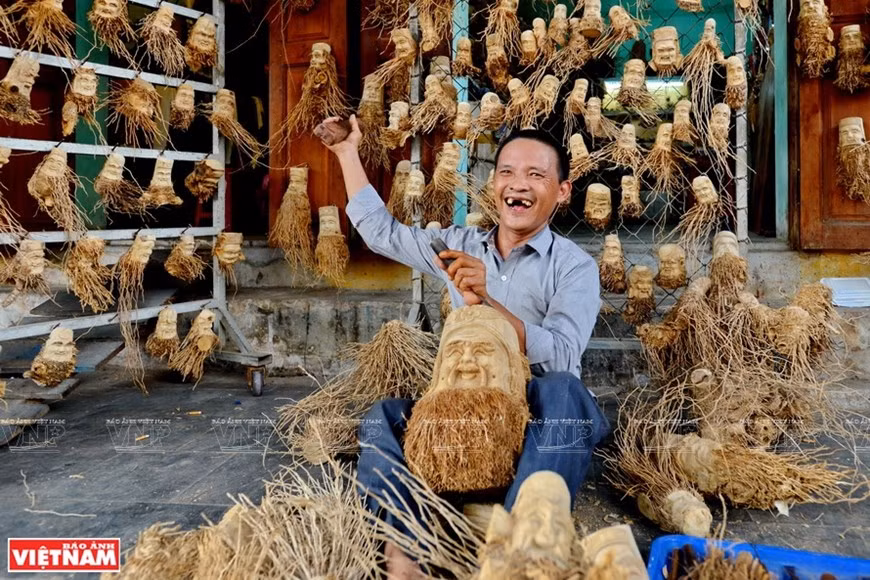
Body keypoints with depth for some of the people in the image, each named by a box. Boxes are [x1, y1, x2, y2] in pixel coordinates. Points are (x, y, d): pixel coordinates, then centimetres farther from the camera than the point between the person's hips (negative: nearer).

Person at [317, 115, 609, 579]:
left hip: (543, 419, -4)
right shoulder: (461, 245, 10)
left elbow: (561, 356, -21)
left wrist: (488, 301, -32)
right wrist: (348, 152, 23)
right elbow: (379, 229, 21)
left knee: (562, 392, -36)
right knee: (384, 415, -17)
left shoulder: (575, 266, -5)